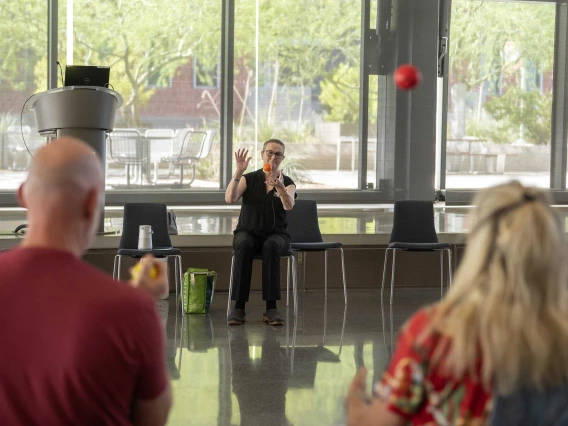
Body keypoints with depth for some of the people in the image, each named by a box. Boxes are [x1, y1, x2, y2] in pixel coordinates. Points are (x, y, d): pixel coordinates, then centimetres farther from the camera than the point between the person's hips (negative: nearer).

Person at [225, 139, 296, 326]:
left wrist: (280, 188, -43)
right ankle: (238, 307, -37)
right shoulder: (248, 179, 1)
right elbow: (230, 198, -17)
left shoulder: (288, 183, 0)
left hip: (276, 235, 0)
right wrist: (238, 172, -29)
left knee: (271, 246, -38)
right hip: (248, 232, 0)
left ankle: (271, 307, -39)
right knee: (244, 245, -37)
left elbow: (289, 205, -22)